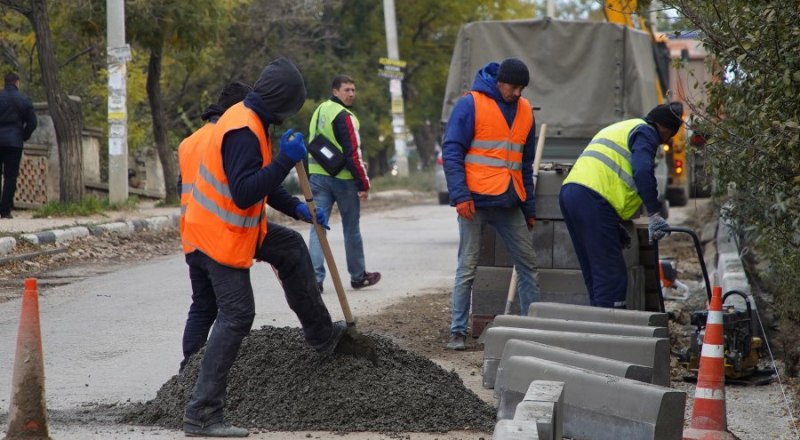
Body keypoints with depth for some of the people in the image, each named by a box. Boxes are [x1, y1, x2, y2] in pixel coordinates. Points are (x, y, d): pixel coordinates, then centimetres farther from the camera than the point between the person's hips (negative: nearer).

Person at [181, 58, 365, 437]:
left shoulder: (250, 121, 9)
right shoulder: (243, 131, -25)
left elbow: (258, 182, 21)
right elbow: (244, 193, -32)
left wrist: (296, 207, 16)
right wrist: (286, 160, -31)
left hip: (239, 228, 10)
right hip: (220, 236, -10)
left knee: (292, 248, 25)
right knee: (236, 316, -11)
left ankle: (322, 335, 40)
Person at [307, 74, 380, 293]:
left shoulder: (319, 112, 13)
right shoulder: (344, 117, -14)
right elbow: (353, 154, -18)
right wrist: (364, 184, -13)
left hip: (317, 175, 6)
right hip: (343, 177, -6)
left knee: (318, 226, 0)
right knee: (351, 229, 8)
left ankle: (315, 277, -13)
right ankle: (358, 276, 20)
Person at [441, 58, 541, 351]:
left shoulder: (524, 110, 12)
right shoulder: (471, 104, -6)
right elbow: (451, 152, -8)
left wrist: (529, 207, 17)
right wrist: (460, 196, -17)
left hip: (510, 203, 6)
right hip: (476, 202, -6)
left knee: (527, 264, 6)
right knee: (467, 269, -3)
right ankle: (458, 331, 3)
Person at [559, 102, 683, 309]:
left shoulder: (618, 129, 34)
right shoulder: (645, 132, 4)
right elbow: (642, 172, -14)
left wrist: (616, 226, 31)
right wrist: (655, 214, -15)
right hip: (592, 199, -9)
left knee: (596, 274, 15)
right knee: (612, 276, -10)